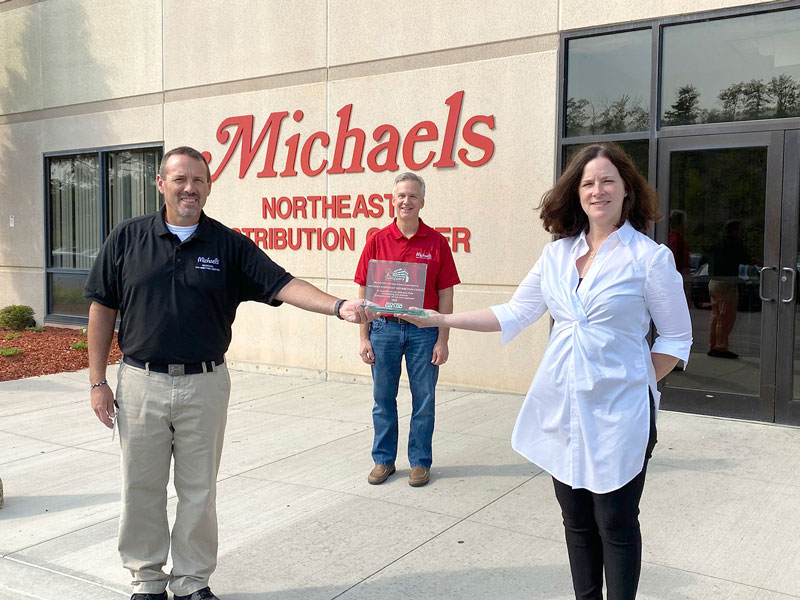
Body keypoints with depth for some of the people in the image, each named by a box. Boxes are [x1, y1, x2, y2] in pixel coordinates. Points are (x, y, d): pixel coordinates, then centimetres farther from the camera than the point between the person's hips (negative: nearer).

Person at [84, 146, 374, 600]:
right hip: (141, 383, 1)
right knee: (142, 487, 10)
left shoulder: (229, 245, 0)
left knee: (199, 490, 10)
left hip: (205, 385, 0)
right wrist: (98, 381, 2)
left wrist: (339, 306, -25)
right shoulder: (127, 238, 2)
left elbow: (282, 285, -10)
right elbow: (103, 309, 5)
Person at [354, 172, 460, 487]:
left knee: (424, 399, 7)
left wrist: (442, 340, -4)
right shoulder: (377, 240, 2)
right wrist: (364, 338, 0)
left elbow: (445, 295, 0)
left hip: (424, 330, -1)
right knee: (383, 398, 10)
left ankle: (420, 461, 21)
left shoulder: (436, 242, 0)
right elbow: (364, 291, 4)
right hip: (384, 328, 1)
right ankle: (383, 459, 25)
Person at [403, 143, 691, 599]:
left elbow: (677, 338, -1)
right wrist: (441, 319, 2)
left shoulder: (650, 257, -7)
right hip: (562, 408, 5)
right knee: (577, 522, 15)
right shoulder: (557, 254, 7)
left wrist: (639, 385, -6)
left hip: (618, 412, -4)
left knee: (616, 525, 6)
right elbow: (514, 314, 8)